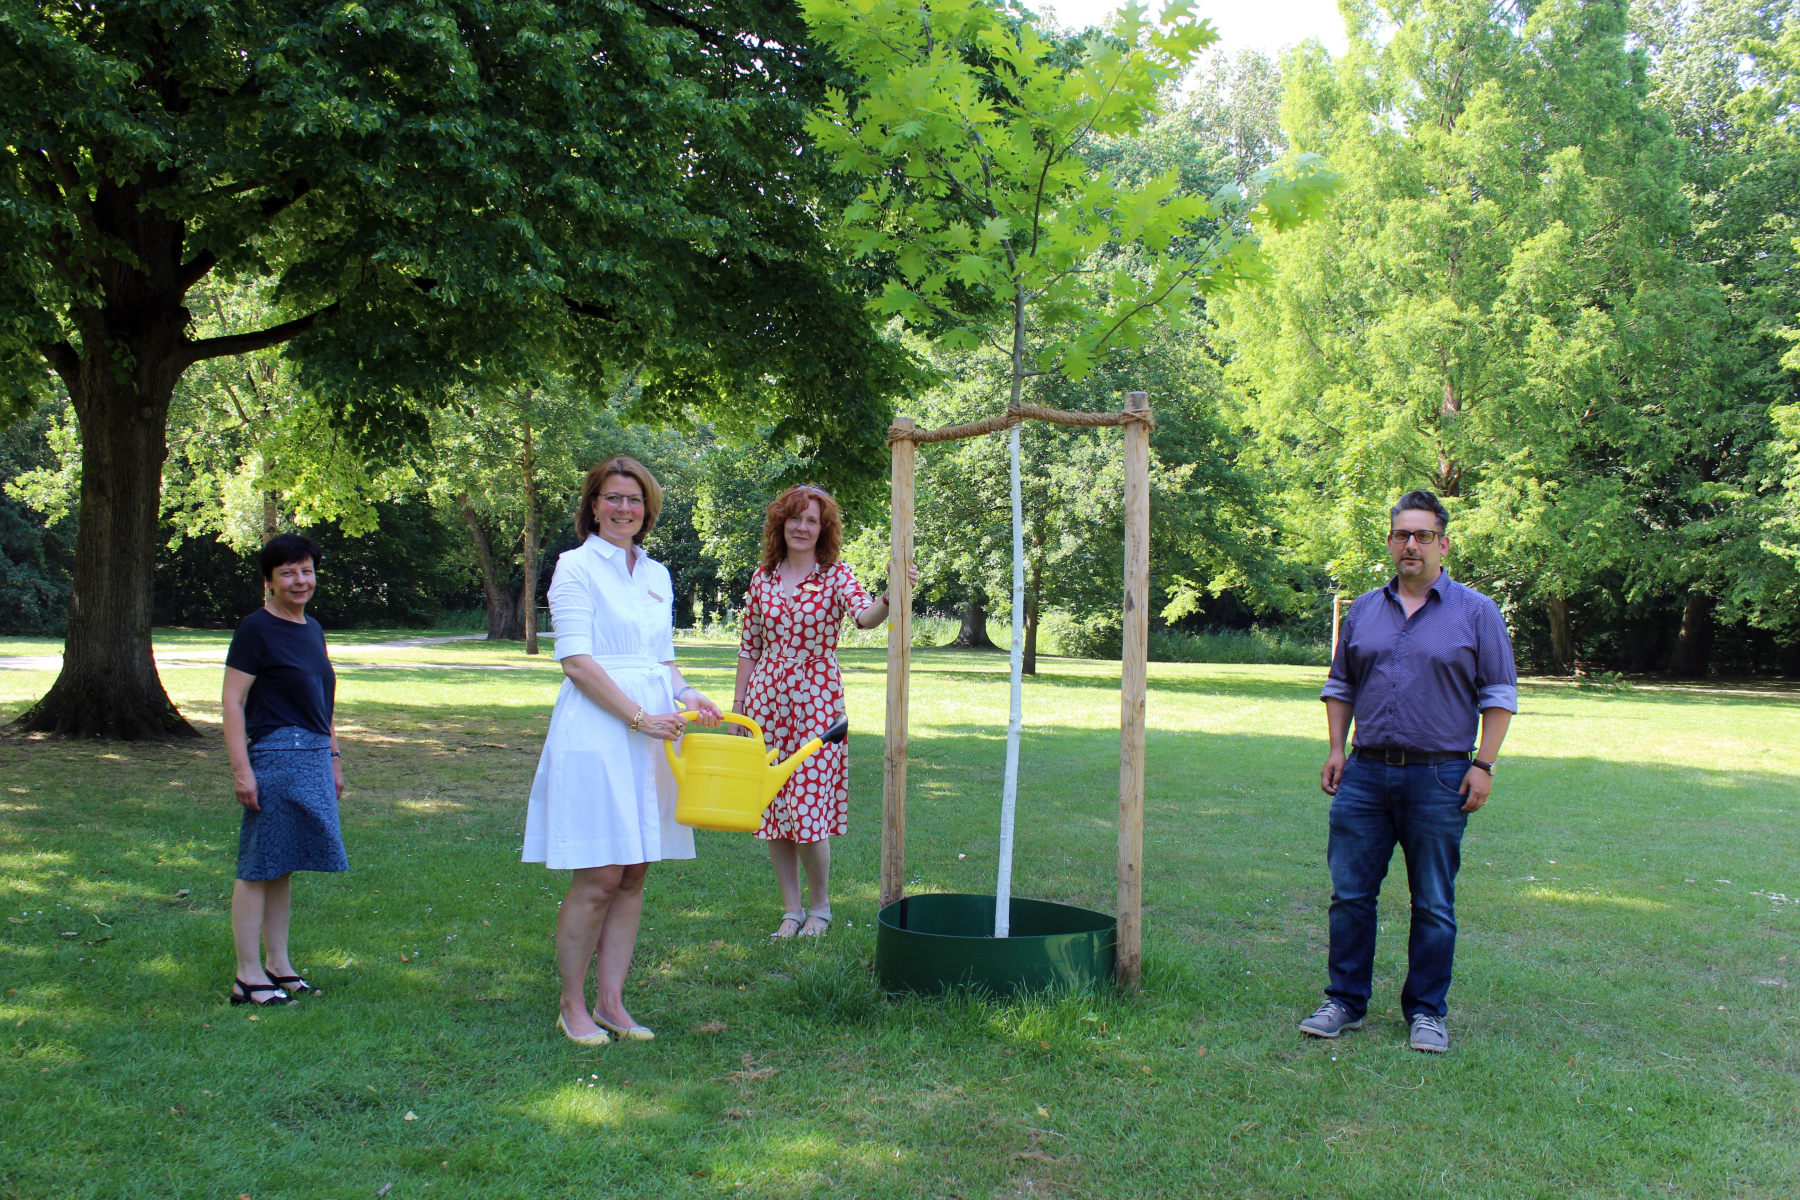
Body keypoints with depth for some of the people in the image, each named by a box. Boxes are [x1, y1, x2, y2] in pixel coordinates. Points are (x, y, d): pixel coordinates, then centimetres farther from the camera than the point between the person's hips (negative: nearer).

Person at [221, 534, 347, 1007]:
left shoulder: (312, 629, 16)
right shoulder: (256, 629, -7)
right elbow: (232, 703, -11)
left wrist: (334, 759, 23)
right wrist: (241, 769, -17)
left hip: (314, 759, 8)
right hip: (274, 757, -8)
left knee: (284, 866, 14)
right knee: (258, 868, -3)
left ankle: (278, 965, 21)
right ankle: (248, 977, 2)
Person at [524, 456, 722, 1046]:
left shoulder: (657, 575, 16)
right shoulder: (576, 566, -4)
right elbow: (576, 660, -11)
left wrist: (686, 693, 0)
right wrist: (640, 716, -16)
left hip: (651, 734, 7)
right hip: (595, 732, -6)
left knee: (633, 876, 7)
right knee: (598, 879, -7)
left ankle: (611, 1002, 16)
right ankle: (571, 1006, 8)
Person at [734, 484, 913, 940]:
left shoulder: (836, 574, -3)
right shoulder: (763, 577, 7)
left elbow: (865, 616, -23)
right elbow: (749, 646, 12)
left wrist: (891, 597, -44)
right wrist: (737, 706, 9)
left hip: (816, 702, -3)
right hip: (766, 701, 4)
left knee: (809, 806, -6)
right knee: (773, 808, 6)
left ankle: (819, 907, 16)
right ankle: (791, 909, 20)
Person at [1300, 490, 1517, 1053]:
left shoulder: (1476, 612, 1)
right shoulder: (1363, 610, 11)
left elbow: (1499, 695, 1)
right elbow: (1340, 686, 18)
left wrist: (1483, 765, -7)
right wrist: (1336, 749, 7)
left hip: (1440, 779, -3)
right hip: (1366, 774, 3)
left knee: (1433, 905, 6)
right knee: (1350, 894, 5)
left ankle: (1426, 1011, 17)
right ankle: (1345, 1001, 16)